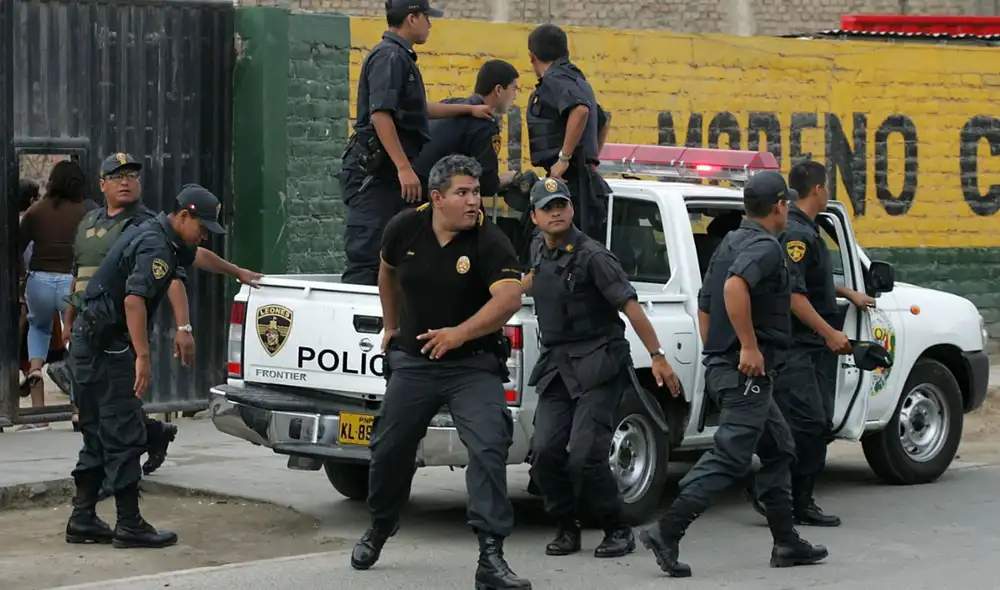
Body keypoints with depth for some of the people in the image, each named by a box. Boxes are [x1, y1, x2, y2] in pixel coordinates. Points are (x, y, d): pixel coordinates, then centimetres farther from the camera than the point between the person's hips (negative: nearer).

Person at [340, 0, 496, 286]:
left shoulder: (400, 57, 20)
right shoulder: (389, 56, -12)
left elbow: (417, 109, 32)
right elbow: (380, 114, -23)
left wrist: (469, 109, 34)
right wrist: (404, 168, -25)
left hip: (389, 175, 10)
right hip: (375, 174, -10)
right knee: (366, 256, -11)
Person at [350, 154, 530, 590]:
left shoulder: (489, 241, -16)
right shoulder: (404, 228, -4)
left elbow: (509, 298, -29)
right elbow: (388, 271, 17)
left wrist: (461, 333, -39)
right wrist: (391, 325, 25)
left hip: (473, 364, -3)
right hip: (413, 361, 4)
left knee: (489, 449, -19)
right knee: (389, 450, 15)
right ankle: (379, 529, 41)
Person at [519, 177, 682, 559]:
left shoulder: (592, 256, -12)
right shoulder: (539, 249, 10)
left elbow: (631, 307, -15)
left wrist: (658, 358, -19)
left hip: (597, 365, -6)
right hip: (555, 366, 6)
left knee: (584, 456, -15)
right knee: (546, 452, -5)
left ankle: (619, 531, 3)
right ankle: (567, 529, 13)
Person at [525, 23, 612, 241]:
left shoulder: (555, 80, -8)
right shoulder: (577, 80, 23)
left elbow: (580, 110, -28)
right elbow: (604, 121, 39)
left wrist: (564, 158, -23)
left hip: (570, 180, -9)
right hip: (585, 180, 9)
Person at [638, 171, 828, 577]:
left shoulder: (731, 243, 17)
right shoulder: (766, 246, -13)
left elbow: (704, 305, 22)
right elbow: (735, 286, -33)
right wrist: (749, 346, -29)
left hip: (722, 365, 10)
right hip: (747, 371, -10)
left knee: (778, 449, 18)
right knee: (730, 457, -10)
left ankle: (786, 542, 21)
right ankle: (666, 532, -14)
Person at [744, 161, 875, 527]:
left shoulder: (807, 231, 17)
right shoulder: (796, 233, -15)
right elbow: (793, 294, -22)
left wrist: (849, 294, 40)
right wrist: (830, 332, -21)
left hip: (817, 346, 10)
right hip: (796, 347, -10)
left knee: (819, 425, 7)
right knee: (807, 422, -15)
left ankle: (801, 503, 10)